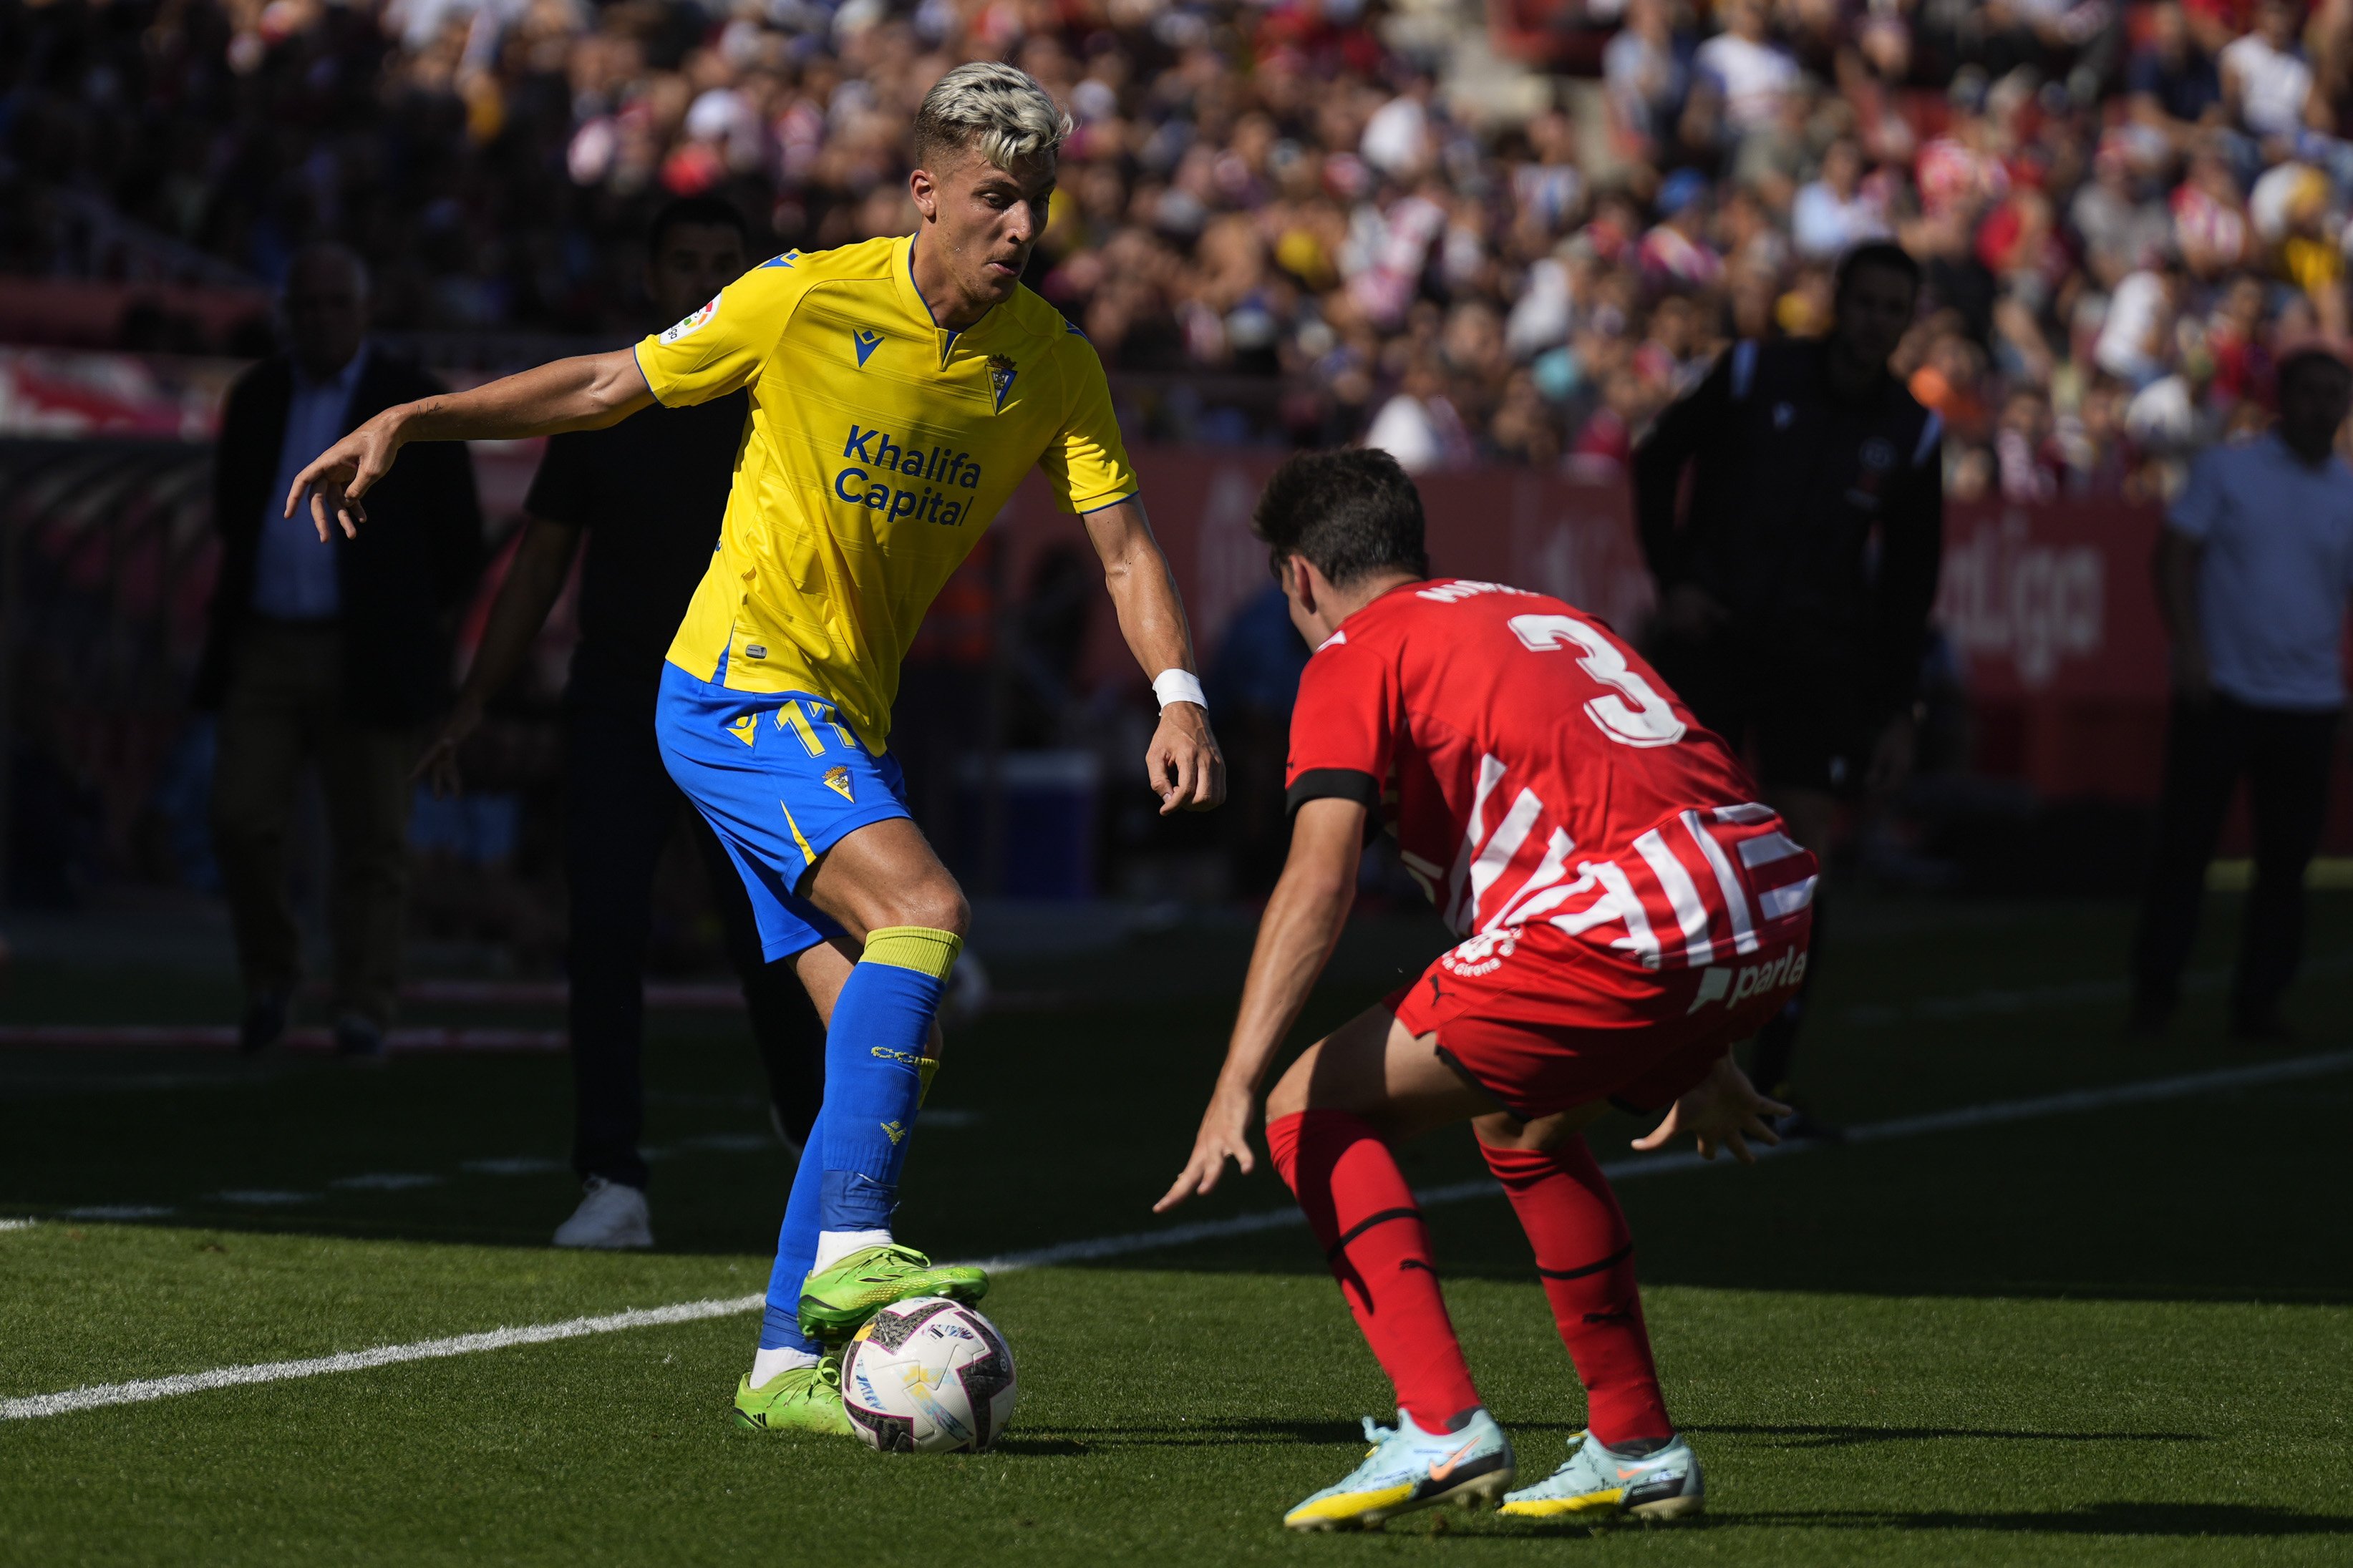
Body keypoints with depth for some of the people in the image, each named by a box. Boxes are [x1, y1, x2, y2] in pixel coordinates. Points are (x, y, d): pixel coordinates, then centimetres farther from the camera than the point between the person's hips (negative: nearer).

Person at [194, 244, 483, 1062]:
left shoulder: (415, 402, -3)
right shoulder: (257, 397, 8)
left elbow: (457, 542, 2)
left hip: (367, 657, -3)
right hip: (265, 649, 3)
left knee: (371, 841, -3)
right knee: (243, 820, -6)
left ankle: (363, 1014, 1)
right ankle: (269, 978, 16)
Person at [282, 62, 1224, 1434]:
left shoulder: (1053, 365, 1)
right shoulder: (804, 300, -11)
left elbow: (1126, 546, 2)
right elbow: (608, 386, 0)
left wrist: (1180, 697, -15)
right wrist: (409, 424, -4)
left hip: (846, 719, 6)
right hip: (739, 687, -6)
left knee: (885, 1039, -1)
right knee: (926, 910, -27)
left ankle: (793, 1361, 5)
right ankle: (852, 1244, -27)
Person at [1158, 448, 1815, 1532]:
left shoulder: (1353, 660, 10)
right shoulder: (1545, 618, 33)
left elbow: (1318, 883, -5)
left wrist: (1236, 1092, -9)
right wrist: (1693, 1059, 46)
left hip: (1623, 933, -8)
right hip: (1773, 915, 8)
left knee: (1317, 1113, 5)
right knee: (1521, 1119, 33)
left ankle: (1442, 1430, -8)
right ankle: (1637, 1448, 32)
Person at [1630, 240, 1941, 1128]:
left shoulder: (1911, 435, 4)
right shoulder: (1753, 376, -2)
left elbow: (1910, 583, 10)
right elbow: (1658, 461, 9)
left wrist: (1896, 711, 5)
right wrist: (1672, 579, -3)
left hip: (1822, 656, 2)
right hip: (1713, 631, -1)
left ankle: (1768, 1087, -1)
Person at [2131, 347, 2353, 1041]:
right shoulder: (2226, 470, 2)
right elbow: (2175, 558, -1)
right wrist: (2190, 648, -11)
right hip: (2220, 692, -2)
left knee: (2285, 859, 2)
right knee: (2184, 846, -1)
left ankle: (2259, 1002, 11)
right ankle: (2154, 994, 7)